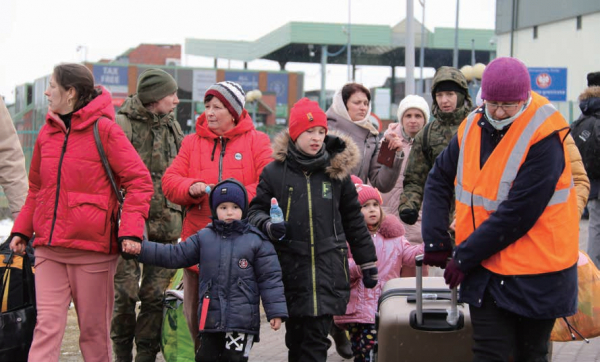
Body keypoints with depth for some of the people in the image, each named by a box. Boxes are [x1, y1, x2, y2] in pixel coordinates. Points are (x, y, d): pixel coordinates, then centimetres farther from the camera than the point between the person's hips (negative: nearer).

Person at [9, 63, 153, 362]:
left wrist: (130, 231, -18)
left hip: (93, 248, -4)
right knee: (47, 325, -3)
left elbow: (139, 181, -8)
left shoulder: (104, 129, -7)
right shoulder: (47, 132, 11)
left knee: (94, 329, 6)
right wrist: (22, 228, 14)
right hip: (49, 249, 5)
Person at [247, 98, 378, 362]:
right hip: (290, 267, 0)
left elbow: (353, 219, 14)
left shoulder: (337, 171, 8)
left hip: (328, 265, 0)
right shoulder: (274, 172, 3)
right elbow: (256, 210, 9)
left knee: (317, 336, -6)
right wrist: (269, 226, -14)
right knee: (295, 335, 5)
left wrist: (367, 262, 15)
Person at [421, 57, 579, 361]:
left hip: (535, 275, -5)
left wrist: (464, 256, -17)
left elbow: (518, 213, -22)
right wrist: (435, 240, -1)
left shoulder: (544, 139, -18)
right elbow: (439, 179, 11)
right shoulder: (473, 127, 2)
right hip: (485, 268, 5)